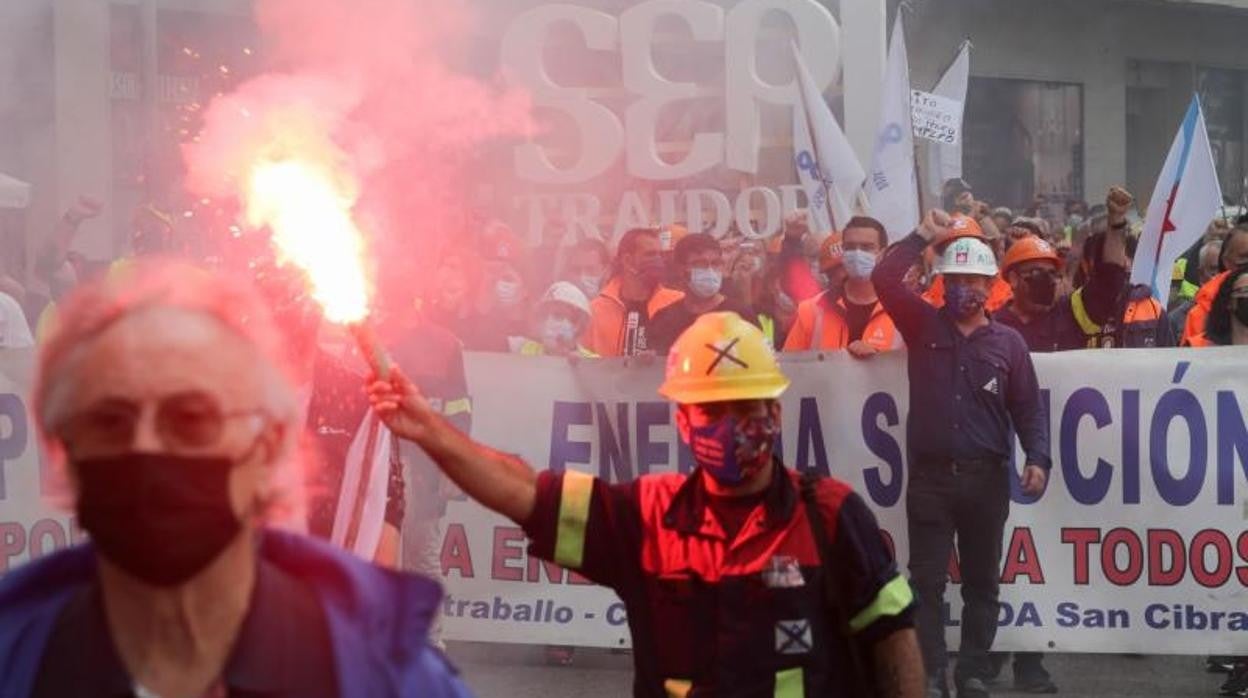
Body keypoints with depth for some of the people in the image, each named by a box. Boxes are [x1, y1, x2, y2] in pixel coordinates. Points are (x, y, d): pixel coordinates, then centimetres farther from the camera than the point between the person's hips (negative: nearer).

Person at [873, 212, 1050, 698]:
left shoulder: (1008, 342, 4)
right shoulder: (923, 326, 5)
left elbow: (1028, 408, 2)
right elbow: (884, 279, -6)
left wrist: (1038, 458, -11)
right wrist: (923, 237, -13)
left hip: (986, 476, 0)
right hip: (929, 474, 0)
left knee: (982, 581, 7)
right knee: (927, 580, -1)